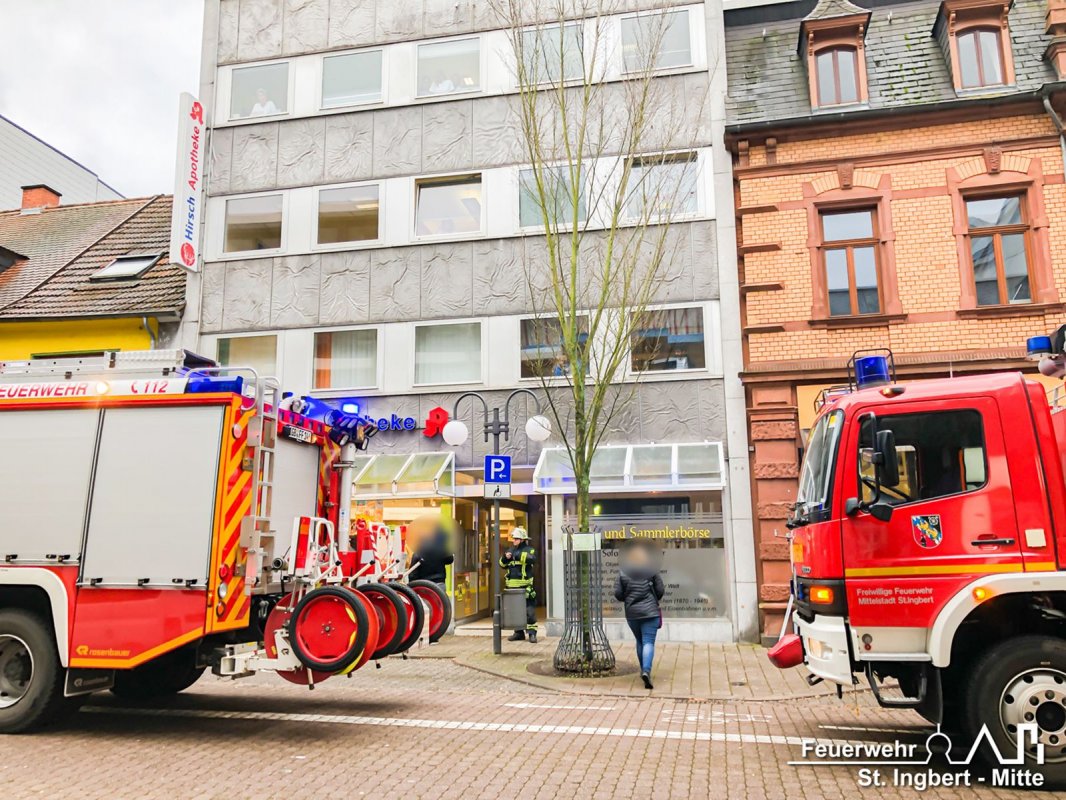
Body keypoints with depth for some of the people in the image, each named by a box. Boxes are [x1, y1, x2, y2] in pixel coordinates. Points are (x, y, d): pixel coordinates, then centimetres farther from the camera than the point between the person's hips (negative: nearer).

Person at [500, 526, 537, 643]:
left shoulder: (529, 549, -2)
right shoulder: (511, 550, 18)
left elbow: (532, 559, -23)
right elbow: (502, 564, 19)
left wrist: (519, 556, -27)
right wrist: (505, 558, -2)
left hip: (525, 585, -7)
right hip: (512, 585, 7)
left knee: (529, 610, -9)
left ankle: (532, 632, -6)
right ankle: (518, 632, 21)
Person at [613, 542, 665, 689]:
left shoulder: (623, 572, 0)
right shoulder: (652, 570, -4)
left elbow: (618, 594, -3)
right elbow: (660, 591, -2)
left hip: (631, 613, 3)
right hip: (650, 612, -2)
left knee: (640, 641, 20)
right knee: (649, 642, -3)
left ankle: (644, 670, 26)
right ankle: (646, 671, -20)